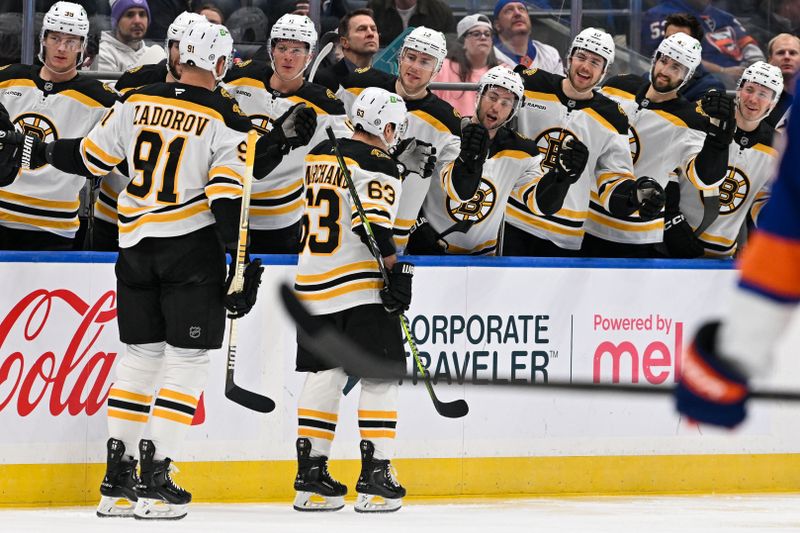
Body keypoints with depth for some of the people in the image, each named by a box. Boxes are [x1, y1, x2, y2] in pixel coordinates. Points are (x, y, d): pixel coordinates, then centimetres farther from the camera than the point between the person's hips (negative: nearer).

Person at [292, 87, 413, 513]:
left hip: (313, 285, 7)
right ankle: (375, 479, -5)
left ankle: (310, 477, 10)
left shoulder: (318, 157, 13)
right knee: (379, 378, -1)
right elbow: (374, 224, -21)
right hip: (360, 286, -7)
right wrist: (396, 271, -15)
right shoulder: (377, 164, -10)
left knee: (322, 377, 11)